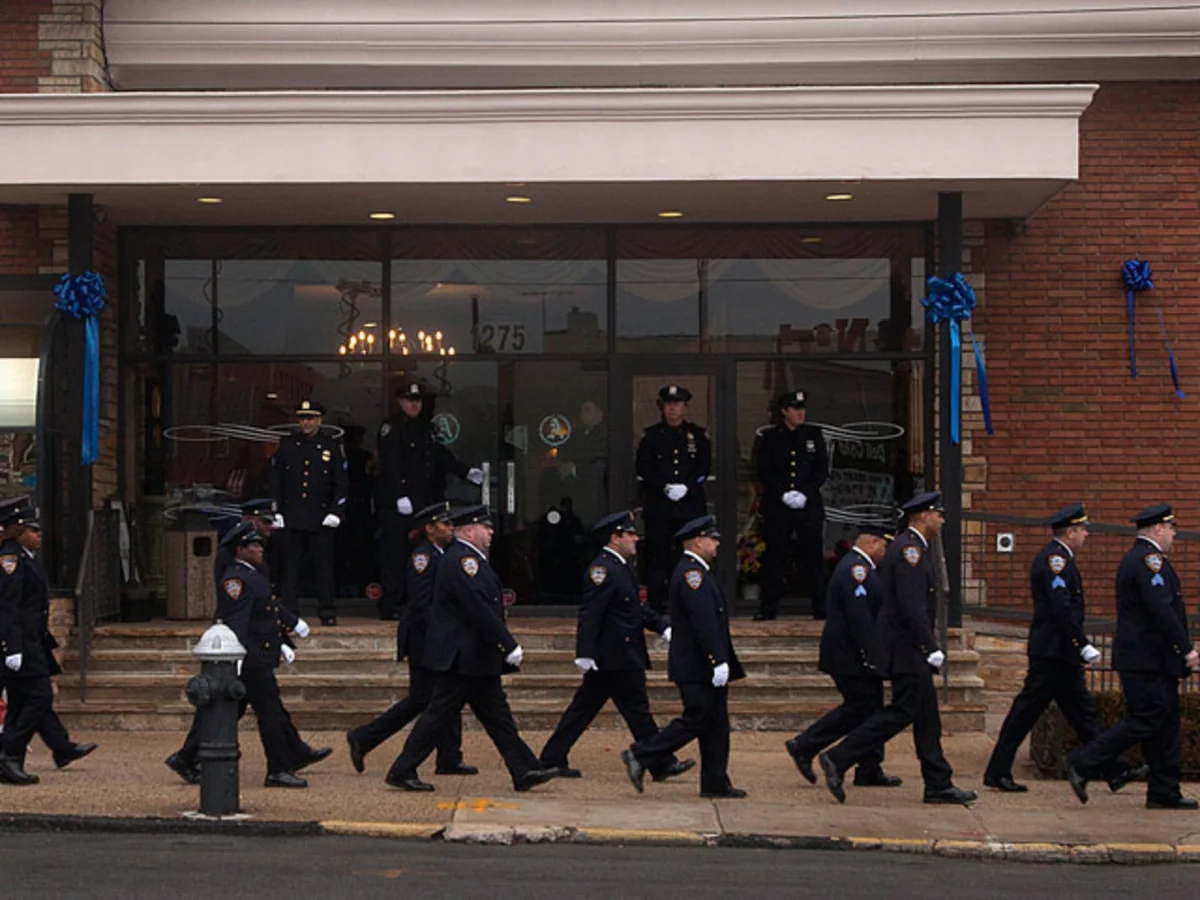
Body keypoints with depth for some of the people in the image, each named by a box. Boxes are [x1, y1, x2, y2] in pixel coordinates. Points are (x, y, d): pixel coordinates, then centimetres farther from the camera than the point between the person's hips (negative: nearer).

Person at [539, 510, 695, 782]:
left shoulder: (620, 567, 17)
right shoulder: (602, 569, -16)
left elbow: (637, 608, 23)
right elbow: (589, 614, -22)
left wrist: (663, 628, 14)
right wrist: (585, 653, -26)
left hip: (614, 657, 10)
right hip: (617, 657, -10)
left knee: (583, 709, 10)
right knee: (637, 710, -1)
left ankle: (552, 760, 13)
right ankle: (662, 764, 8)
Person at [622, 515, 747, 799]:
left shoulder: (697, 571, 17)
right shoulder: (692, 573, -17)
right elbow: (703, 622, -24)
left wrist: (722, 661, 22)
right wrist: (718, 661, -25)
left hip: (705, 667, 11)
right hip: (698, 667, -11)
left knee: (715, 725, 10)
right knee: (696, 720, -7)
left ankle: (715, 783, 12)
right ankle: (640, 757, -1)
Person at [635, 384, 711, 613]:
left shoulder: (698, 435, 10)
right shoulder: (651, 436, 8)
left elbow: (704, 468, 3)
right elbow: (644, 470, 1)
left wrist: (686, 487, -13)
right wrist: (665, 488, -12)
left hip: (691, 506, 1)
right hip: (658, 508, -1)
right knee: (657, 557, -1)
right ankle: (655, 605, 3)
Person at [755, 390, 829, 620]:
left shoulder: (814, 435, 9)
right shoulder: (770, 437, 6)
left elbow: (822, 469, 5)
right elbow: (763, 472, 1)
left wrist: (805, 493, -9)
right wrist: (783, 494, -12)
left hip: (809, 505, 1)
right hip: (777, 506, -1)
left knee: (814, 556, 0)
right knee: (774, 557, 0)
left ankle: (821, 608, 4)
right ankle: (768, 608, 5)